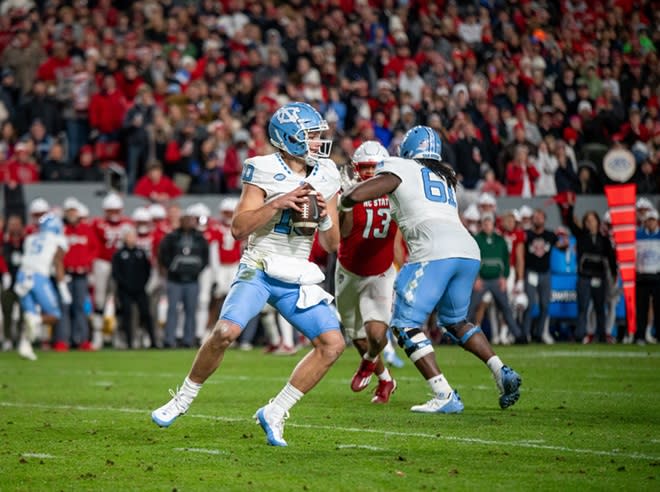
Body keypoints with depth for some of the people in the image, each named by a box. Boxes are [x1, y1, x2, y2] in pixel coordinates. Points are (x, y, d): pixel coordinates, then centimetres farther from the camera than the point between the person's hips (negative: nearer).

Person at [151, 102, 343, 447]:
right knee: (226, 332, -26)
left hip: (296, 279, 5)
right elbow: (238, 228, -13)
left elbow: (332, 245, 10)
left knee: (333, 344, -10)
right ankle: (183, 399, -2)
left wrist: (325, 215, -10)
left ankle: (275, 413, -1)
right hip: (258, 270, -5)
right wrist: (277, 203, -23)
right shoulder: (265, 171, -7)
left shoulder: (325, 177, 7)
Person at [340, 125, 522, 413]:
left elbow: (355, 196, 2)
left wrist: (342, 201, 24)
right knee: (454, 322, 26)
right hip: (469, 251, 7)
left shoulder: (400, 169, 11)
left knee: (405, 324, 1)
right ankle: (502, 373, 9)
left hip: (434, 253, -7)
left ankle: (445, 396, -11)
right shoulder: (446, 178, 31)